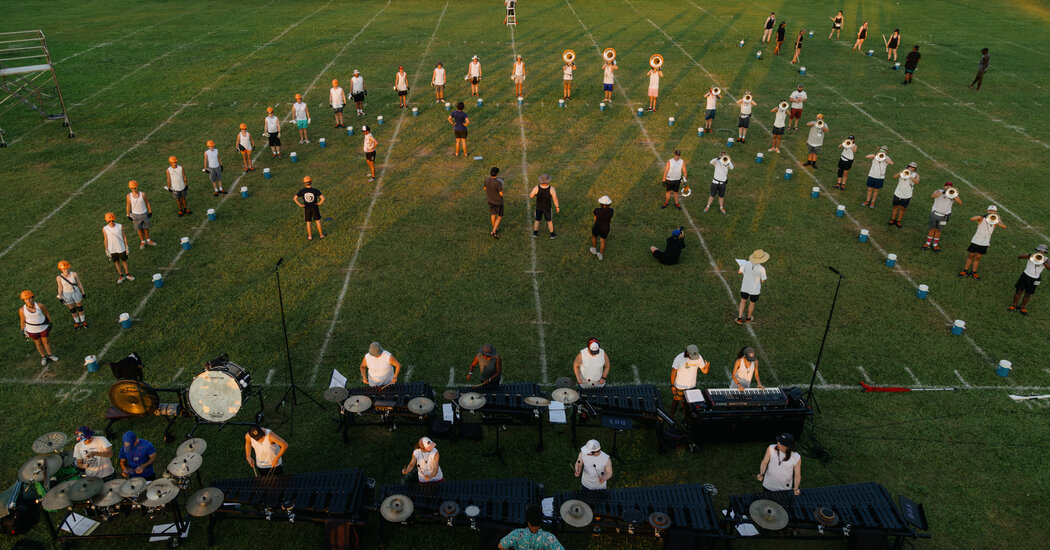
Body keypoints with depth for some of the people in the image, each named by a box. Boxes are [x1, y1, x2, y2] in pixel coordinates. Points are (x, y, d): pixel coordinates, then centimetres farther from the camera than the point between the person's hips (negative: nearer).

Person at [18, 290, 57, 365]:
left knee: (46, 341, 19)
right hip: (32, 330, 0)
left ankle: (50, 355, 41)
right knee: (38, 343, 19)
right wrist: (24, 332, 2)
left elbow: (47, 313, -5)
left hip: (43, 327, 0)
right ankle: (43, 356, 42)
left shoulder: (39, 305, -20)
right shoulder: (22, 310, -18)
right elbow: (22, 321, -5)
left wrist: (50, 324, 3)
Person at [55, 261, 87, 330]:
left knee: (80, 307, 16)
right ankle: (77, 322, 37)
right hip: (67, 295, 0)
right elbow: (60, 288, -4)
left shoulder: (74, 274, -17)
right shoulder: (59, 278, -16)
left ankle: (82, 321, 37)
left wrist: (83, 293, 1)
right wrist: (60, 297, 3)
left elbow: (79, 283, -6)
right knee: (72, 309, 17)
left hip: (76, 292, 0)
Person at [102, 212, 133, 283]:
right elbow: (105, 240, -2)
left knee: (124, 260, 12)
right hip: (112, 250, 1)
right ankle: (121, 275, 26)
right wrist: (107, 251, 0)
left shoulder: (120, 226, -10)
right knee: (117, 262, 12)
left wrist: (127, 247, -1)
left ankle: (127, 274, 27)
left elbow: (124, 237, -2)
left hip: (121, 248, 0)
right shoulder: (105, 229, -10)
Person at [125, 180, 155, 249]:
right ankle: (142, 242, 25)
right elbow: (128, 206, -1)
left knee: (146, 228, 13)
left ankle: (148, 240, 33)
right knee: (139, 229, 9)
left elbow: (147, 203, -1)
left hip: (144, 213, 0)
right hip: (135, 214, 0)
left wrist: (150, 212, 2)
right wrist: (128, 215, 2)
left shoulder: (142, 194, -13)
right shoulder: (128, 196, -11)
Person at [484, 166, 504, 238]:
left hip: (490, 200, 5)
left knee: (493, 215, 24)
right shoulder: (498, 182, -33)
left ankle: (495, 229, 41)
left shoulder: (487, 179, -15)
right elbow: (501, 194, -28)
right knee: (500, 216, 13)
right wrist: (501, 188, -9)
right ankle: (493, 231, 6)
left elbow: (485, 188, 2)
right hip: (498, 202, -5)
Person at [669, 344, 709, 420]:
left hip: (692, 386, 3)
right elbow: (673, 372, -14)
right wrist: (672, 385, -11)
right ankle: (671, 418, 37)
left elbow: (704, 371, -8)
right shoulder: (679, 358, -24)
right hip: (680, 386, -3)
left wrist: (707, 366, -32)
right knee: (676, 401, 16)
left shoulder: (699, 357, -14)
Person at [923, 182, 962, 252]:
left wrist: (954, 195, -24)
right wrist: (942, 192, -29)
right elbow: (932, 196, -25)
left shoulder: (953, 194, 1)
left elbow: (960, 202, -13)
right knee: (932, 229, 4)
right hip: (935, 214, -1)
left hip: (944, 216, 1)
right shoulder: (939, 191, -3)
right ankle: (928, 244, 13)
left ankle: (935, 245, 20)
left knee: (938, 230, 8)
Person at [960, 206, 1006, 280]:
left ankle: (973, 272, 21)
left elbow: (1004, 227, -16)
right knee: (971, 255, 7)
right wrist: (983, 215, -40)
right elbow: (972, 219, -31)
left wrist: (996, 222, -30)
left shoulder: (996, 220, -3)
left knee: (978, 257, 10)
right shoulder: (982, 218, -12)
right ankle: (965, 271, 17)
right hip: (976, 240, -2)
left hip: (985, 242, 2)